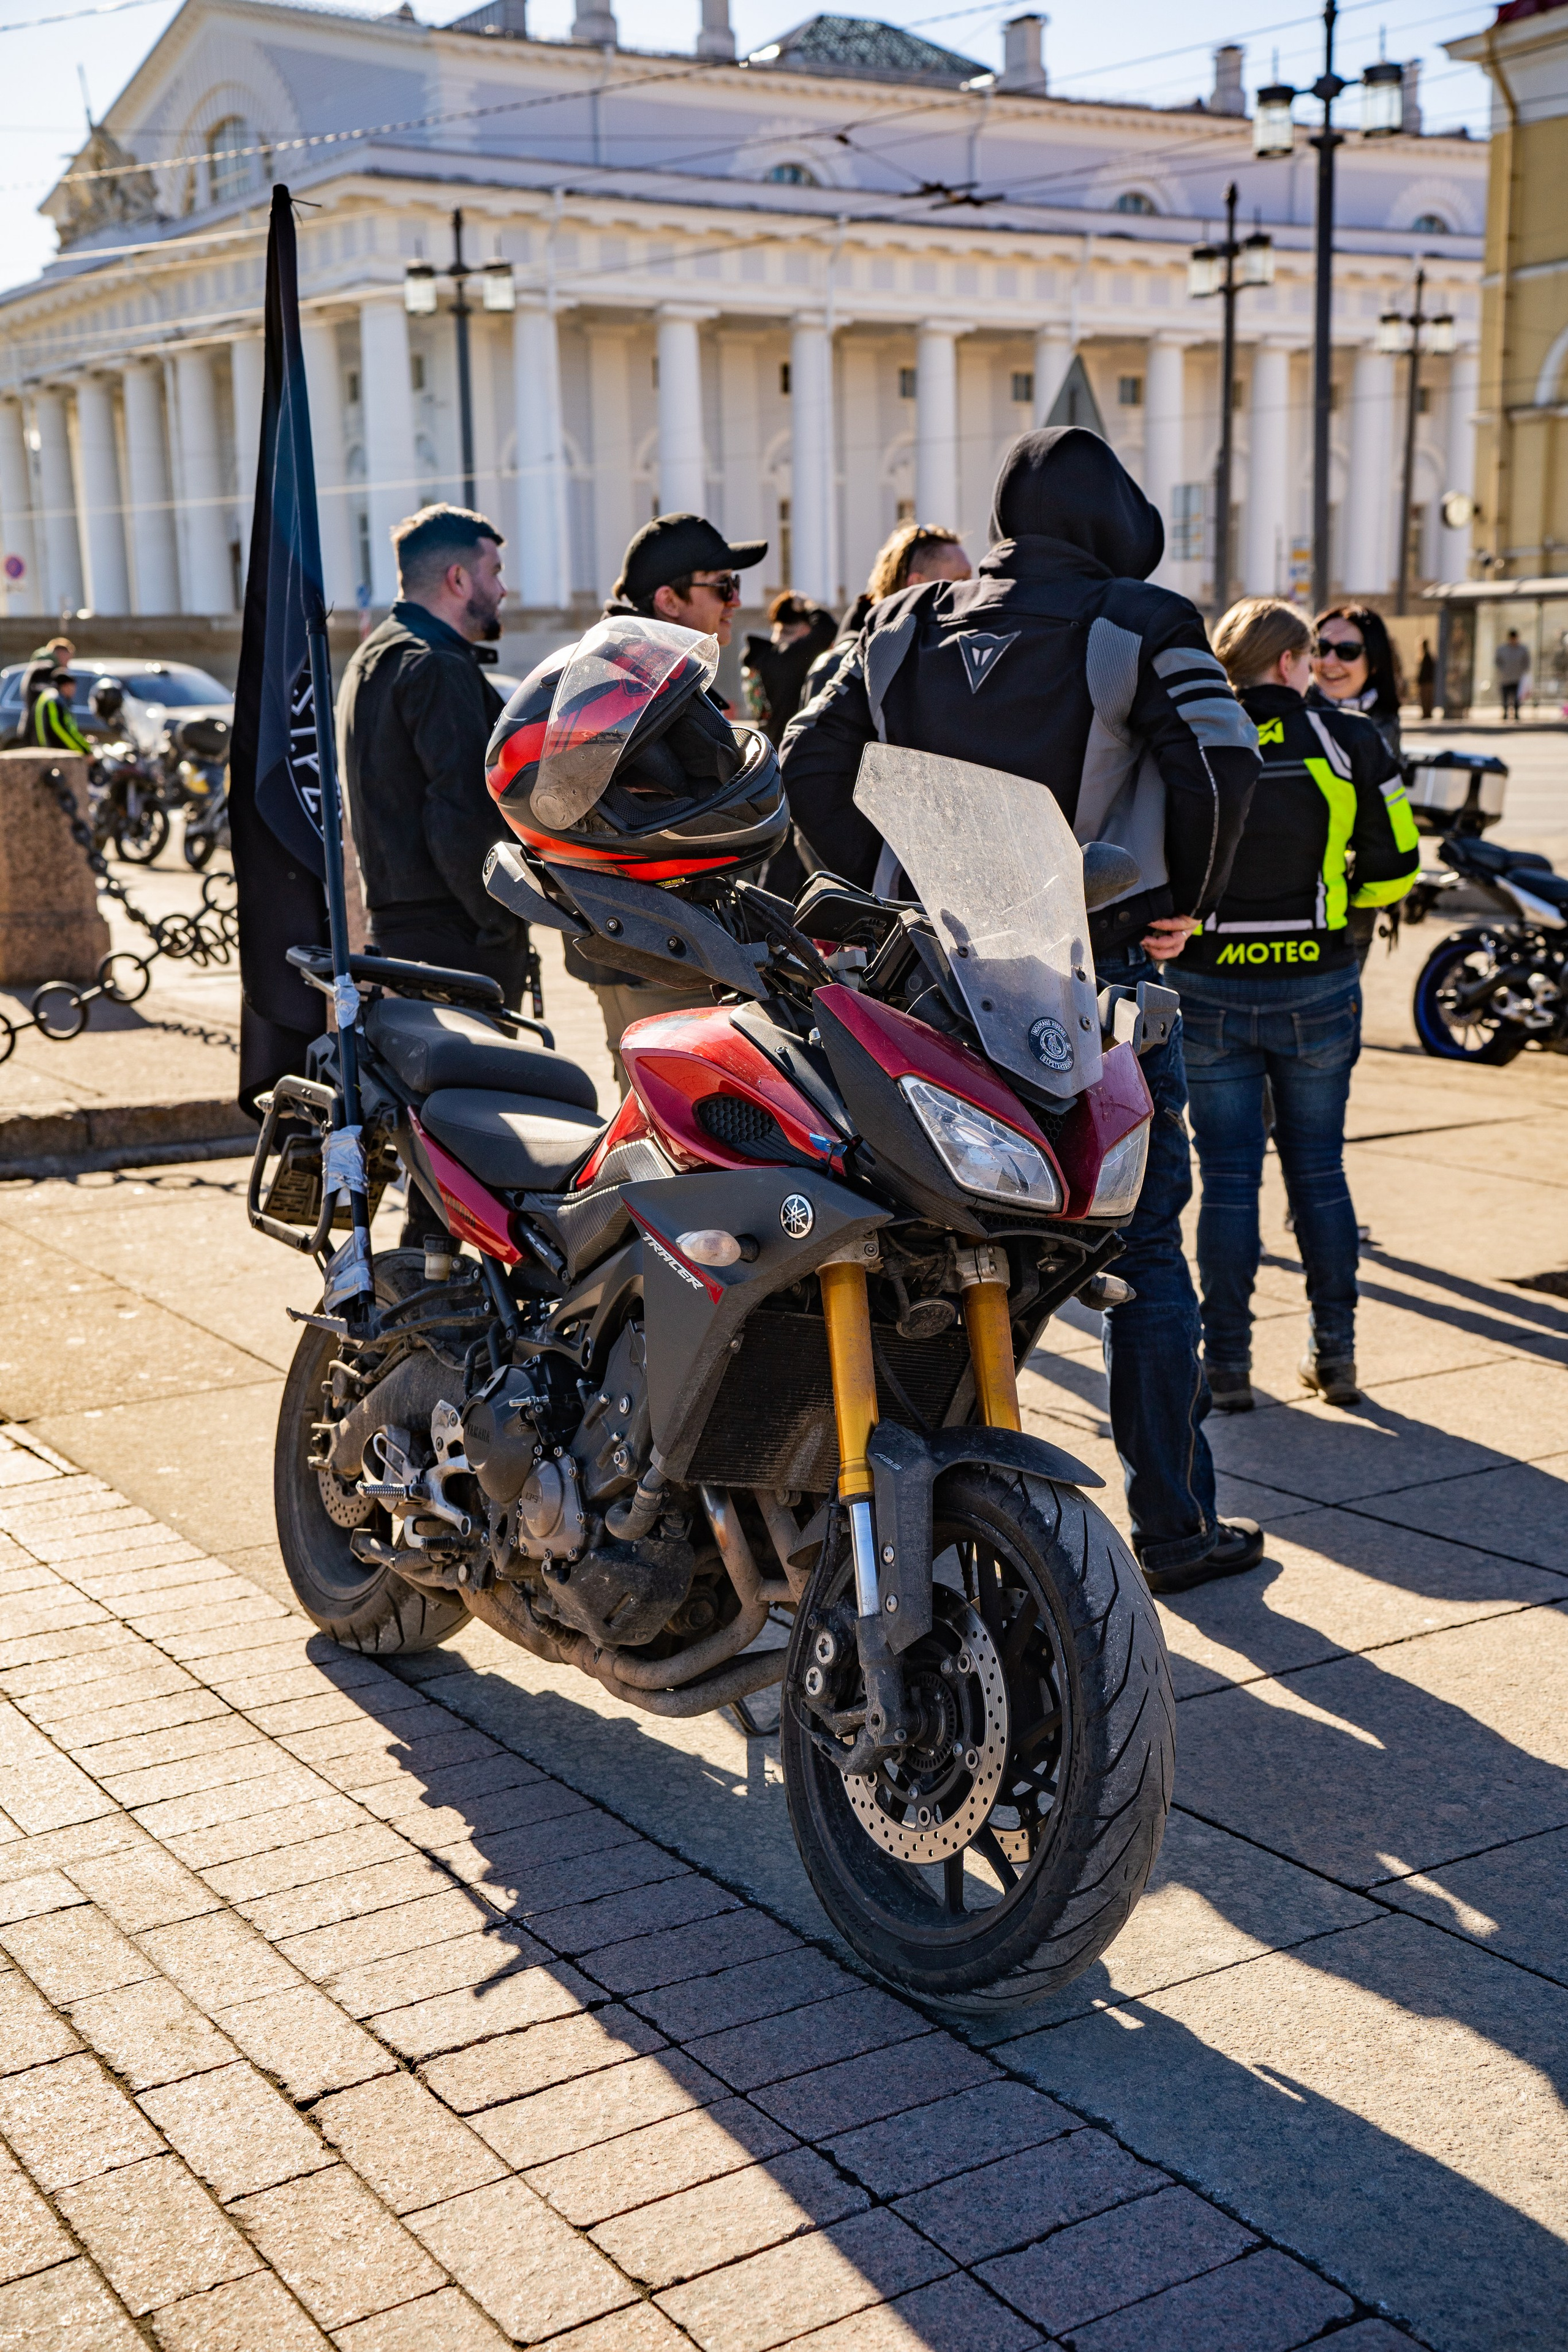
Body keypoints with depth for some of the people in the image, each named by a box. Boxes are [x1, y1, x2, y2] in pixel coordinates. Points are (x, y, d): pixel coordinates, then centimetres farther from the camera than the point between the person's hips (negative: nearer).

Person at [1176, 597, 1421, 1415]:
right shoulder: (1350, 742, -3)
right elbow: (1395, 866, 0)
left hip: (1209, 988, 0)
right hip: (1317, 987, 1)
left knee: (1227, 1175, 6)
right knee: (1319, 1170, 12)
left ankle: (1227, 1362, 8)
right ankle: (1334, 1353, 18)